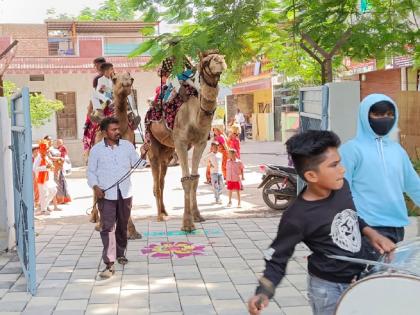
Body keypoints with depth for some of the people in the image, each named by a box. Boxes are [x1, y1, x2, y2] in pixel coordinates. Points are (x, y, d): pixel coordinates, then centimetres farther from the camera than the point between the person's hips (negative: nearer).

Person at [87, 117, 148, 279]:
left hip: (125, 193, 3)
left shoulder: (127, 145, 5)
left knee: (122, 226, 15)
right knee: (108, 228, -10)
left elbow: (137, 164, 7)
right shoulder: (96, 150, -2)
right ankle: (109, 264, -11)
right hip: (106, 194, -3)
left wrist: (142, 155, -13)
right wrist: (95, 187, -12)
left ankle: (120, 253, 36)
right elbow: (91, 171, 4)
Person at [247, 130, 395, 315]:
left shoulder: (342, 186, -7)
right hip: (329, 289, -6)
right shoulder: (297, 217, -26)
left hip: (363, 279, 7)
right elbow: (276, 259, -17)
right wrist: (263, 293, -32)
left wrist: (372, 234, -1)